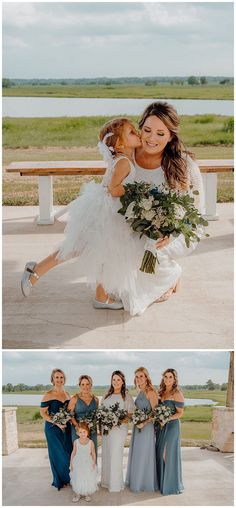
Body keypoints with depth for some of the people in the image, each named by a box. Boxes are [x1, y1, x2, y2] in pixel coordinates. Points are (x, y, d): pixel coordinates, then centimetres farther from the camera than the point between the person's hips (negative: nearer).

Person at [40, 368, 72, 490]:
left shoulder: (67, 394, 8)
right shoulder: (48, 395, -10)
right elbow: (43, 413, -11)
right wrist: (57, 423, -18)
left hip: (66, 427, 5)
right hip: (53, 428, -5)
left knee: (67, 453, 7)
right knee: (58, 454, 2)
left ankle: (66, 478, 23)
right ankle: (59, 481, 18)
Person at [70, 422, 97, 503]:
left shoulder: (90, 442, -10)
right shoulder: (76, 442, -7)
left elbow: (93, 454, -2)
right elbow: (73, 453, 1)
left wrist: (93, 464, -4)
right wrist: (71, 464, 0)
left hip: (88, 464, -1)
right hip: (78, 464, 1)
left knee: (88, 479, 5)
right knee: (77, 479, 8)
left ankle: (87, 494, 24)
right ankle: (77, 494, 23)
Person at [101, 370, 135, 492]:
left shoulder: (126, 396, -3)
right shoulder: (107, 395, 12)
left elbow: (131, 414, -5)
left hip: (119, 428, -5)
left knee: (116, 455, -5)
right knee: (106, 454, 8)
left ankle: (116, 484, 4)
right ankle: (106, 481, 19)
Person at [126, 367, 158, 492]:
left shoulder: (151, 392, -14)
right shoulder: (140, 392, 11)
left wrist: (144, 423, -24)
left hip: (146, 427, -8)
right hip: (137, 426, 8)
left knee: (144, 455, 0)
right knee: (136, 455, 14)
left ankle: (145, 483, 11)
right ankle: (135, 481, 25)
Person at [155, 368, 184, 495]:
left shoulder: (177, 393, -9)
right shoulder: (161, 392, 11)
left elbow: (180, 413, -10)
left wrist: (167, 418, -22)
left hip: (172, 425, -7)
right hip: (161, 426, 7)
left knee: (168, 454, -3)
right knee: (160, 454, 7)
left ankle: (172, 484, 7)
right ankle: (162, 481, 17)